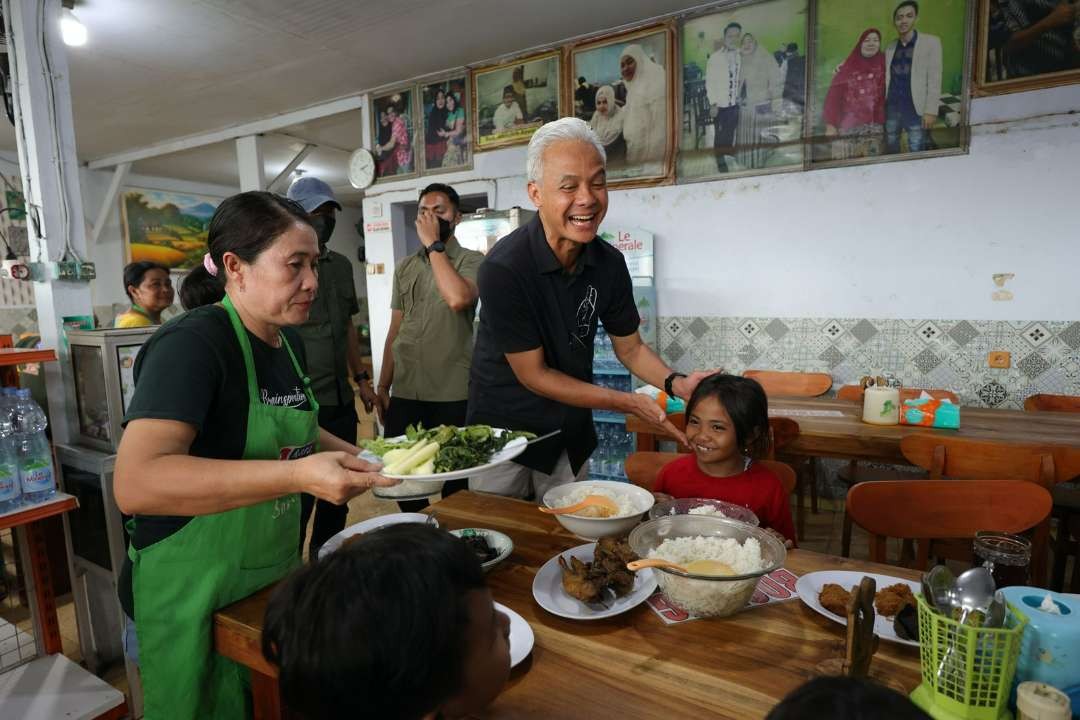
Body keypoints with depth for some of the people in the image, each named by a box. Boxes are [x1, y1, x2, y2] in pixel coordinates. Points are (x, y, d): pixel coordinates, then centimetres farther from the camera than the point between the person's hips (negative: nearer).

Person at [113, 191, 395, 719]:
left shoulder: (289, 341, 1)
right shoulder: (191, 343, -23)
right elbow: (136, 483, -34)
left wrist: (361, 457, 2)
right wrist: (298, 475, -41)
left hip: (274, 577, 8)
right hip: (193, 595, -7)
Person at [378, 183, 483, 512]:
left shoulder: (471, 260, -1)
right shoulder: (405, 267, 13)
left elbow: (458, 298, -25)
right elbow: (394, 331, 15)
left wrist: (434, 245, -14)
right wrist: (383, 387, 11)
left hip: (453, 395, -4)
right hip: (404, 393, 5)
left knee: (455, 484, 7)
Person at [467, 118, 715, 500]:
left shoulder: (609, 263, -9)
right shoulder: (504, 268, -25)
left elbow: (630, 347, 4)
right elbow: (533, 375, -20)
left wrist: (675, 383, -16)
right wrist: (630, 403, -20)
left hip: (572, 433, 5)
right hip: (505, 430, -4)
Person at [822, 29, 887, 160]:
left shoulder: (884, 64, 10)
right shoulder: (848, 67, 4)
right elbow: (833, 96, -2)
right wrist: (830, 125, -11)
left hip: (874, 127, 2)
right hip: (848, 127, -2)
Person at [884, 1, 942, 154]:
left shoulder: (931, 42, -1)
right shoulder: (890, 47, 11)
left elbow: (934, 80, -6)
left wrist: (931, 111, -13)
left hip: (915, 109, -4)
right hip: (891, 108, 4)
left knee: (917, 155, -4)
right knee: (890, 151, 11)